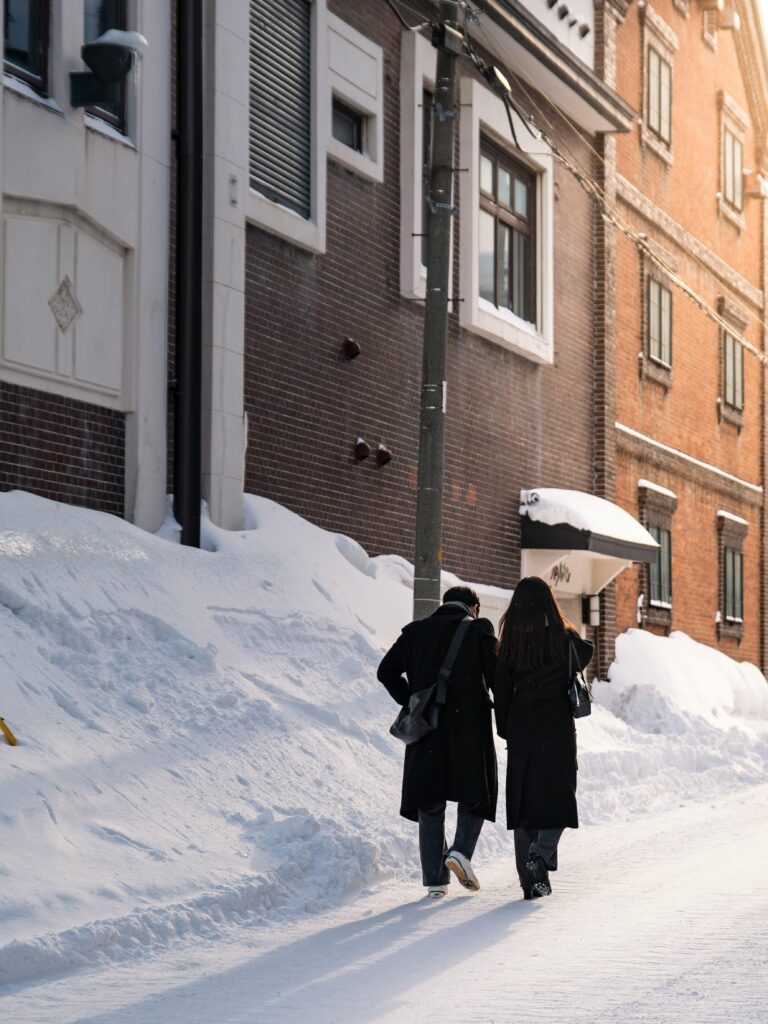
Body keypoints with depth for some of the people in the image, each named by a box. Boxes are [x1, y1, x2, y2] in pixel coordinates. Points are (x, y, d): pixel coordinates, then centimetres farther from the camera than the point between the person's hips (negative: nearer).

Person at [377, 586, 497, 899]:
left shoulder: (415, 631, 10)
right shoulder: (479, 628, 0)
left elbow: (386, 671, 3)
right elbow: (496, 674, -7)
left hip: (427, 731, 3)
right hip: (469, 727, -3)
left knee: (429, 802, 8)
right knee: (475, 792, 14)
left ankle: (435, 880, 6)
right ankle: (461, 850, -10)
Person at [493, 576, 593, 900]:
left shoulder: (510, 643, -2)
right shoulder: (564, 639, -6)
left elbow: (501, 689, 1)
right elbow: (584, 656, 16)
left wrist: (506, 730, 11)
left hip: (521, 731, 2)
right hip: (557, 730, -2)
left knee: (524, 801, 8)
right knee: (558, 798, 7)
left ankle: (530, 880, 8)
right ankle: (541, 853, -19)